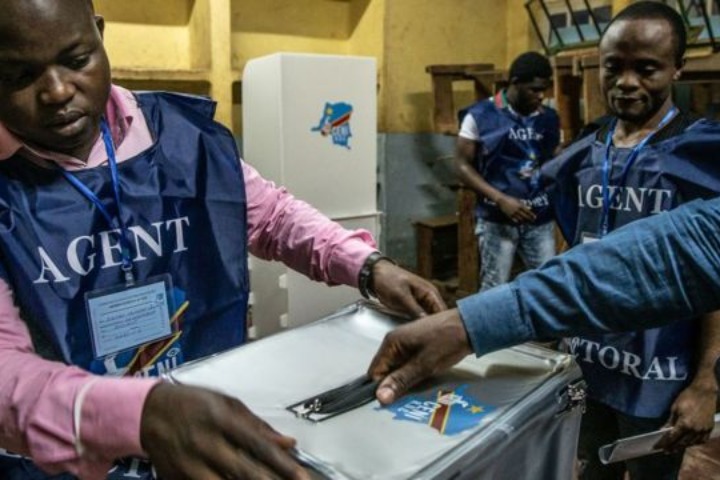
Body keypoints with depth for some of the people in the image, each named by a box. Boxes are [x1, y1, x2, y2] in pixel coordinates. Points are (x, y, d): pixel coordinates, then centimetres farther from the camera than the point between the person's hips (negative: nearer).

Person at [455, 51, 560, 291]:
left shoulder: (549, 119, 8)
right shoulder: (480, 115, -4)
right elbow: (463, 165, -5)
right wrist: (501, 199, -16)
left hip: (540, 219, 4)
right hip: (497, 220, -4)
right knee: (494, 288, 1)